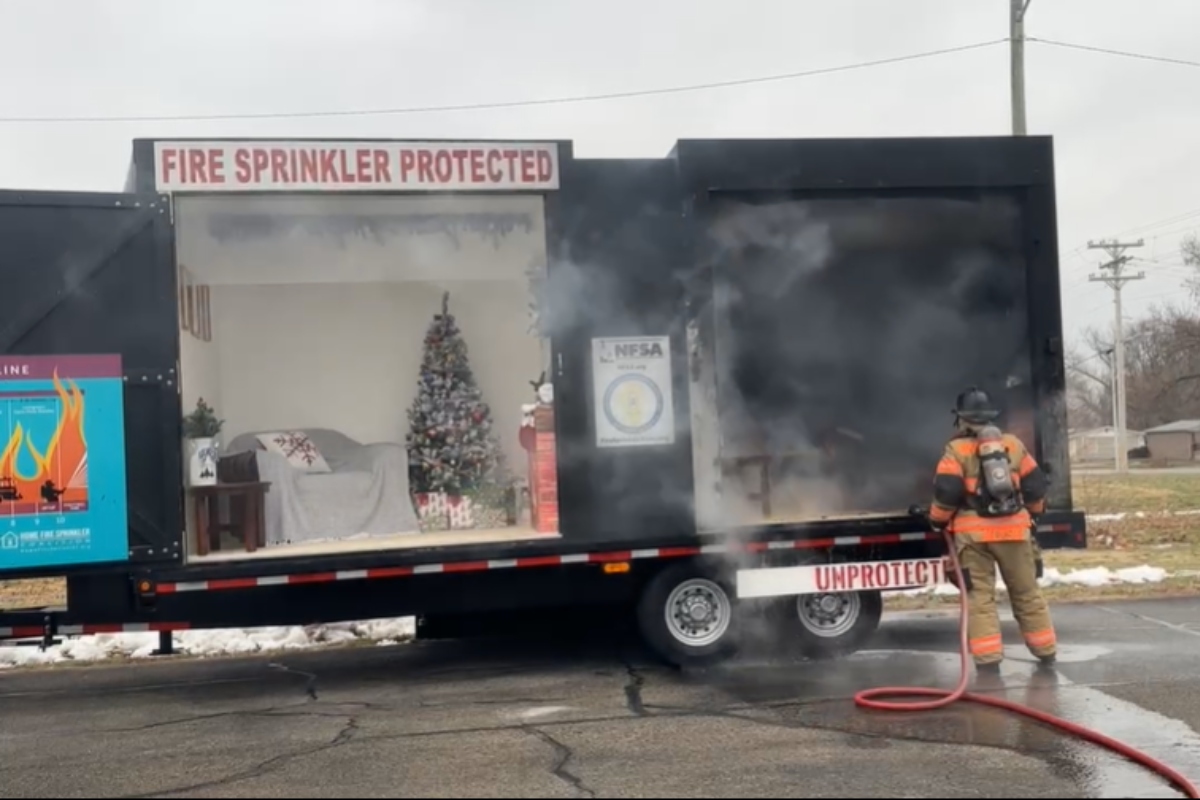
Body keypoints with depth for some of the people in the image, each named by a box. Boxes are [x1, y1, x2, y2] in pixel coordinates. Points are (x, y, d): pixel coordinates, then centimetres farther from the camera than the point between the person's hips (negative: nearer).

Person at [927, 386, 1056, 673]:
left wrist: (938, 520, 5)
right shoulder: (1013, 444, 10)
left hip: (973, 531, -3)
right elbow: (1036, 486, 11)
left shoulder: (957, 450, -2)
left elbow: (947, 491, -11)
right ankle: (1046, 651, 22)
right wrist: (1032, 513, 28)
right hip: (1014, 528, 3)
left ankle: (988, 657, -4)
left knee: (979, 595, 3)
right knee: (1026, 593, 15)